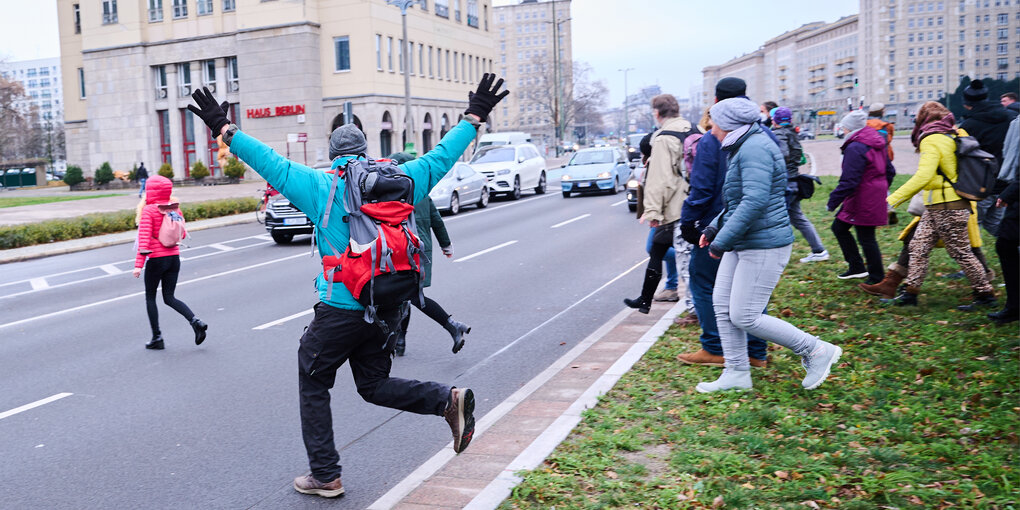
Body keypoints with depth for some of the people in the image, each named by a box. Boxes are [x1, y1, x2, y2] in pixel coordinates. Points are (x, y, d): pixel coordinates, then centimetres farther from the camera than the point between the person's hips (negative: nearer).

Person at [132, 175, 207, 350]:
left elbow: (144, 237, -19)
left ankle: (157, 338, 13)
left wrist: (138, 264, -20)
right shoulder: (175, 208, 4)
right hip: (174, 257, 5)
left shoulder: (148, 210, -12)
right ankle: (196, 322, -10)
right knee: (169, 298, 13)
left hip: (156, 259, -5)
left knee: (150, 298, 12)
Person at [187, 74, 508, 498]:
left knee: (313, 388, 13)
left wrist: (226, 130, 5)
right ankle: (448, 399, -1)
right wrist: (474, 118, 21)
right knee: (374, 385, 20)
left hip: (339, 309, -5)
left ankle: (325, 475, 18)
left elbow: (273, 164, -6)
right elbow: (439, 158, 11)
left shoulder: (322, 188, -6)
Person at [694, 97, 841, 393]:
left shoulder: (755, 149, -18)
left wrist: (722, 241, -25)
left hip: (764, 246, -11)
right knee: (723, 305, 9)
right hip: (742, 244, 11)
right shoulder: (740, 149, 16)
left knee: (744, 317, -7)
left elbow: (755, 201, -29)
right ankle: (736, 374, 18)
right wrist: (713, 228, 17)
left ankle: (817, 351, 7)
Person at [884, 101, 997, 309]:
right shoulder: (953, 135, 13)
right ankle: (910, 293, 9)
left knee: (960, 252, 1)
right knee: (918, 247, 7)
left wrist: (894, 199, -31)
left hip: (948, 208, -9)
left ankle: (986, 294, 12)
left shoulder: (932, 141, -15)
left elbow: (922, 177, -28)